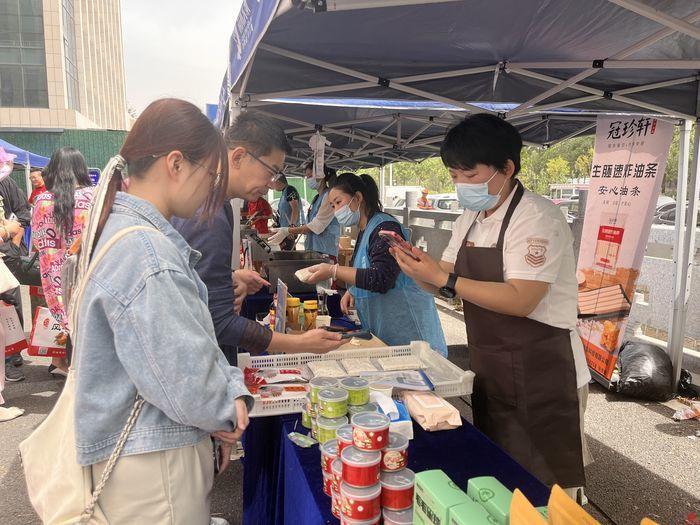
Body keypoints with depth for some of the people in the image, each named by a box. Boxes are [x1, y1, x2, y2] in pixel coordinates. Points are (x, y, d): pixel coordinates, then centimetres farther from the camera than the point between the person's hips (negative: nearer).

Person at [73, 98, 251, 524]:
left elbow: (196, 336, 8)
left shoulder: (125, 229, 5)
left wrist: (232, 388, -3)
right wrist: (227, 411, -6)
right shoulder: (146, 254, -27)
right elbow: (184, 379, -25)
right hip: (154, 460, -9)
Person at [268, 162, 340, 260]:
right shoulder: (316, 198, 18)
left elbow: (317, 225, -17)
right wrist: (294, 231, 6)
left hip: (325, 253, -8)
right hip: (312, 250, 8)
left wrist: (288, 231, -16)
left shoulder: (329, 196, -10)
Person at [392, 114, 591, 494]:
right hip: (490, 375, 8)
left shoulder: (536, 219, -19)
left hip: (542, 381, -8)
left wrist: (445, 280, -29)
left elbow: (520, 300, -28)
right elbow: (447, 282, 9)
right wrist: (416, 266, -10)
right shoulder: (470, 220, 8)